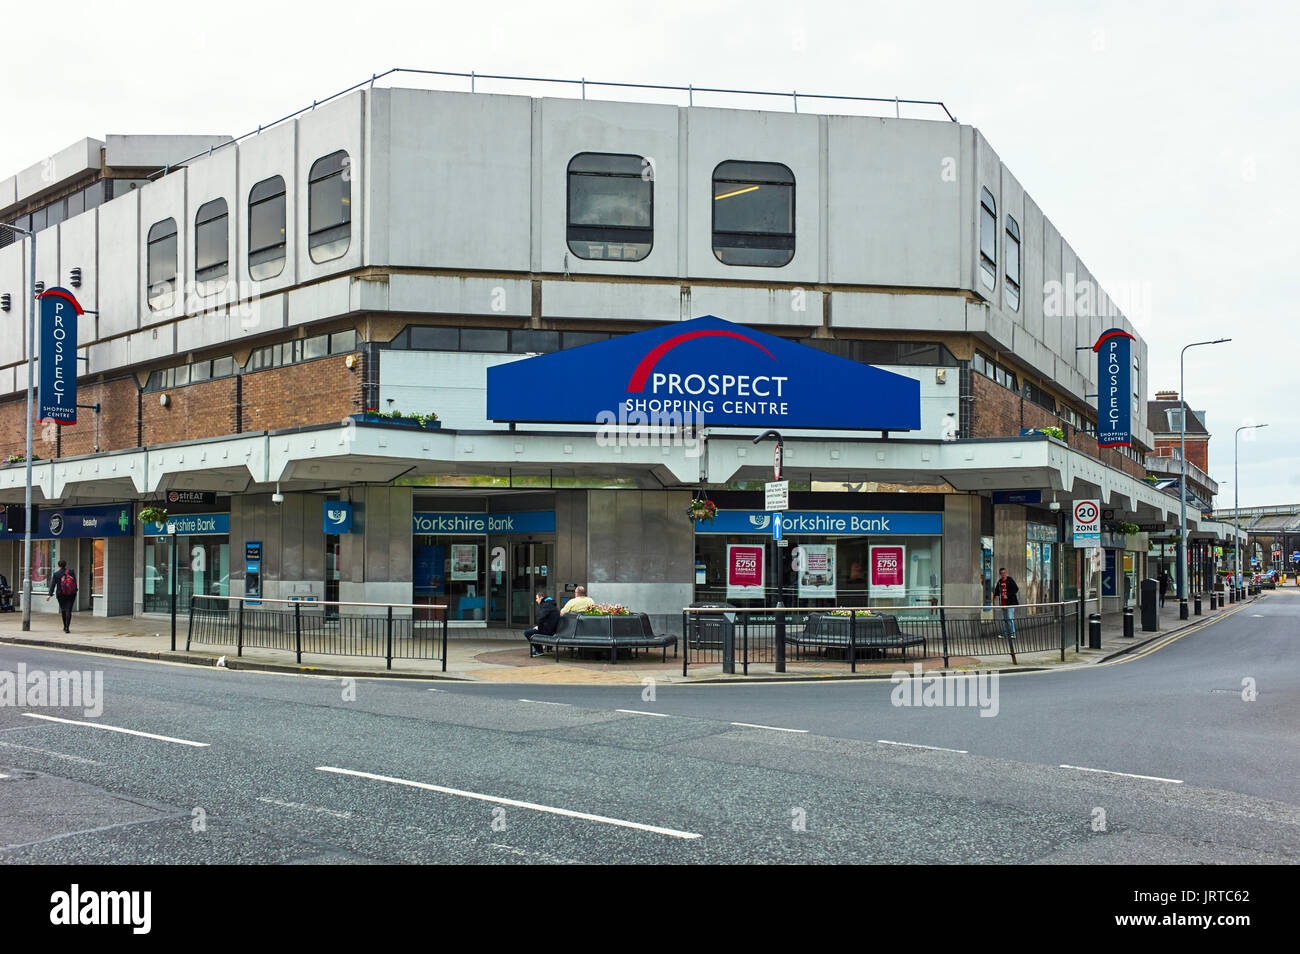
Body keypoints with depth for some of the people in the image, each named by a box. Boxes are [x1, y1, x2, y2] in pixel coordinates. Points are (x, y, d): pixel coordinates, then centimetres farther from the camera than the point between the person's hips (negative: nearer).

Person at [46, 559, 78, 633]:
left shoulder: (56, 574, -4)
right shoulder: (70, 572, -1)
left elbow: (53, 585, -9)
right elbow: (75, 582, 3)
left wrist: (49, 595, -10)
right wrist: (75, 591, 17)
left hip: (61, 594, 0)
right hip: (71, 594, 0)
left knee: (63, 610, 18)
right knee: (68, 610, -2)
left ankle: (65, 626, 26)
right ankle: (67, 628, -12)